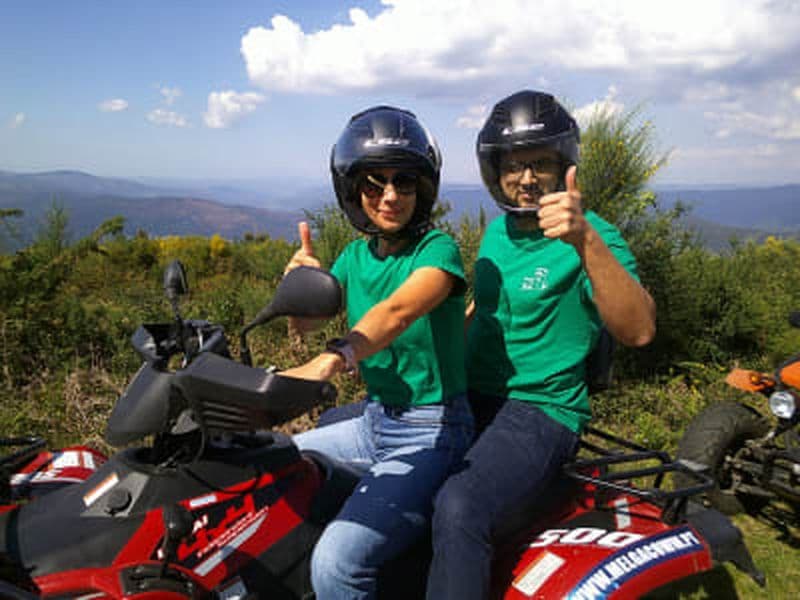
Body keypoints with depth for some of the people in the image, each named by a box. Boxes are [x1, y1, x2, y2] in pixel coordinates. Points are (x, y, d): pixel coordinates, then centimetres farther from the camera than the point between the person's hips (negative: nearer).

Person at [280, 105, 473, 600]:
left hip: (430, 434, -7)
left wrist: (333, 359, -51)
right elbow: (306, 324, 6)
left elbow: (399, 310, -34)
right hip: (374, 423, 8)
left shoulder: (438, 249, -14)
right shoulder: (356, 254, 8)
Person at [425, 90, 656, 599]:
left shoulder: (591, 237, -12)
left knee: (459, 508, -36)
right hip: (470, 399, 8)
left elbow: (639, 330, -29)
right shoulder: (498, 228, 9)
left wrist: (585, 241, -41)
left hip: (540, 411, -8)